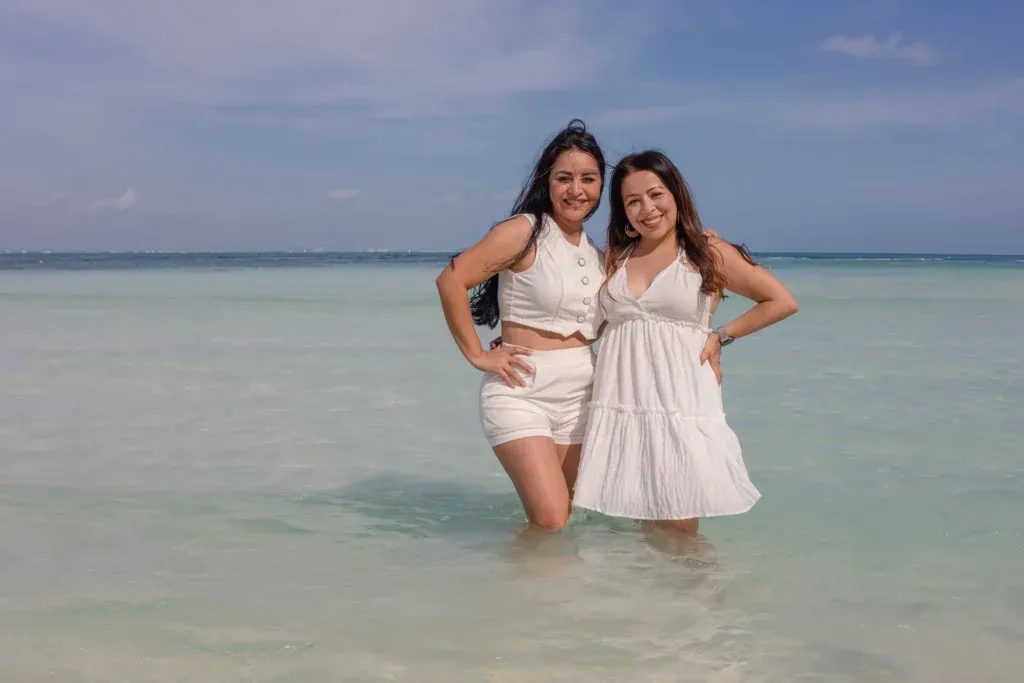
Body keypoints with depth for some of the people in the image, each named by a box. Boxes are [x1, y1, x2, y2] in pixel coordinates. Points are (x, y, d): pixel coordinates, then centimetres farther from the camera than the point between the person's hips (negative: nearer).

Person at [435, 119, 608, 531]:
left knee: (557, 521, 10)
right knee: (551, 523, -16)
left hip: (579, 398, 7)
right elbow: (451, 281, -15)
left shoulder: (596, 254, 13)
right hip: (522, 393, -7)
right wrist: (477, 355, -13)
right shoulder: (525, 231, -8)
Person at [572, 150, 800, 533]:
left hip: (682, 410, -3)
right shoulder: (613, 258, 15)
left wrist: (721, 336, 2)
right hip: (619, 411, 3)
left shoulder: (709, 254, 5)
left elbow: (782, 302, 7)